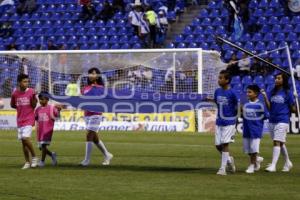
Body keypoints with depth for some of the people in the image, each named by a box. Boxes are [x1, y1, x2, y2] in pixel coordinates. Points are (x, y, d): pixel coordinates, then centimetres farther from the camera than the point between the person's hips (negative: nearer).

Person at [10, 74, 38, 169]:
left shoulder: (31, 91, -7)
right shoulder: (15, 93, 0)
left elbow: (34, 106, -3)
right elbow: (12, 105, 14)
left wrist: (33, 97, -21)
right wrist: (20, 108, -2)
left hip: (29, 119, -4)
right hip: (20, 120, 4)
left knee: (26, 138, -20)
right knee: (23, 141, 6)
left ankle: (34, 157, -2)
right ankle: (27, 162, 15)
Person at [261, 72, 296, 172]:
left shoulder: (287, 93, -4)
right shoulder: (272, 92, 9)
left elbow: (293, 109, 2)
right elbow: (269, 107, 1)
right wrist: (265, 96, -9)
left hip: (282, 121, -6)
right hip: (272, 121, 6)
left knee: (277, 142, -14)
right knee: (281, 143, 16)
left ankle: (273, 165, -17)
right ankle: (288, 163, 32)